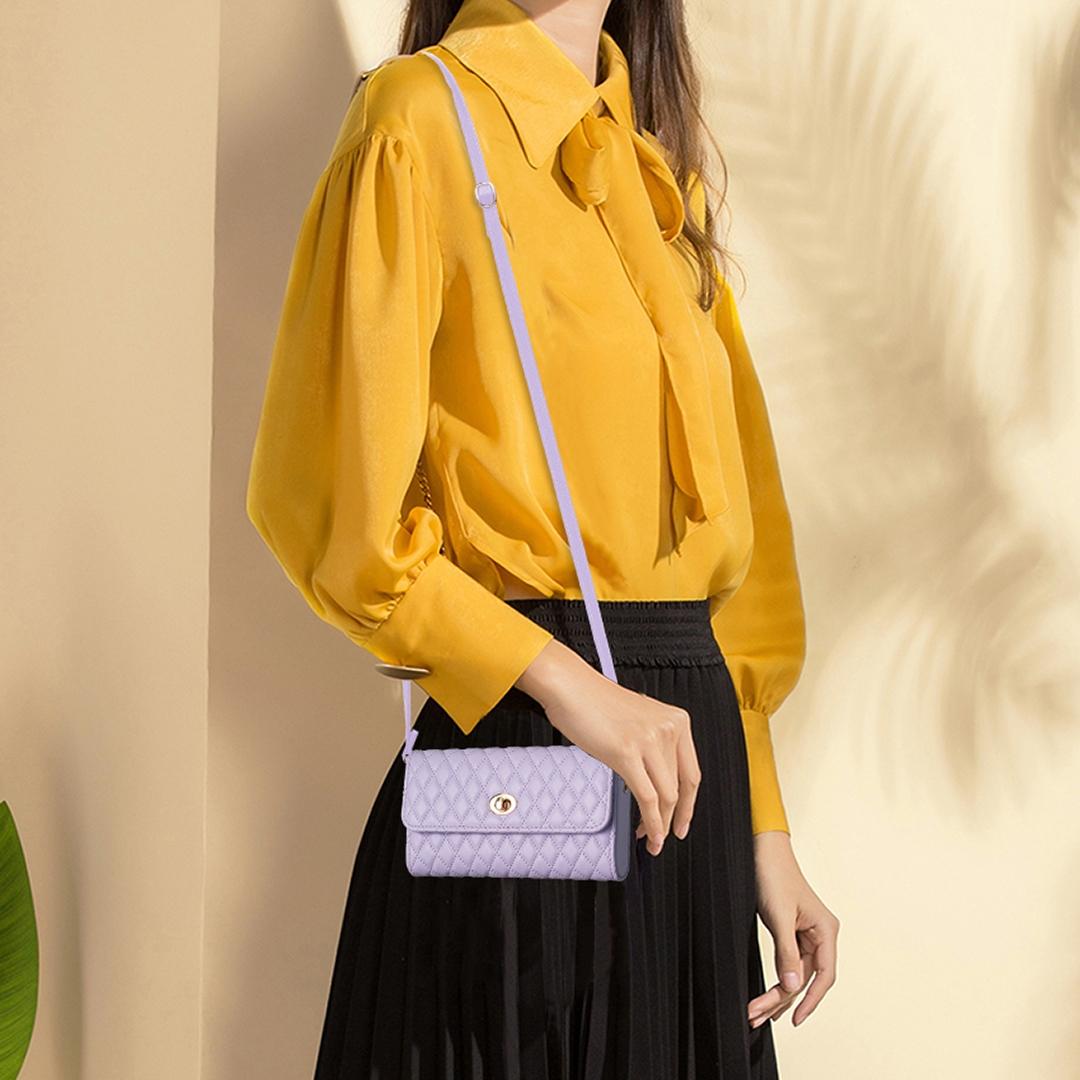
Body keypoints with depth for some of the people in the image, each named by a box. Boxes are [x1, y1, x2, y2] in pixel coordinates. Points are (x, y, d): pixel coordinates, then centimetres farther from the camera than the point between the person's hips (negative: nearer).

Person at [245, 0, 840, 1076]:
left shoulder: (658, 172, 15)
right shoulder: (422, 113, -6)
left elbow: (728, 542, 15)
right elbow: (329, 507, -14)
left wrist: (765, 831, 11)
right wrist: (560, 680, -19)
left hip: (689, 767, 7)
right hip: (519, 758, -7)